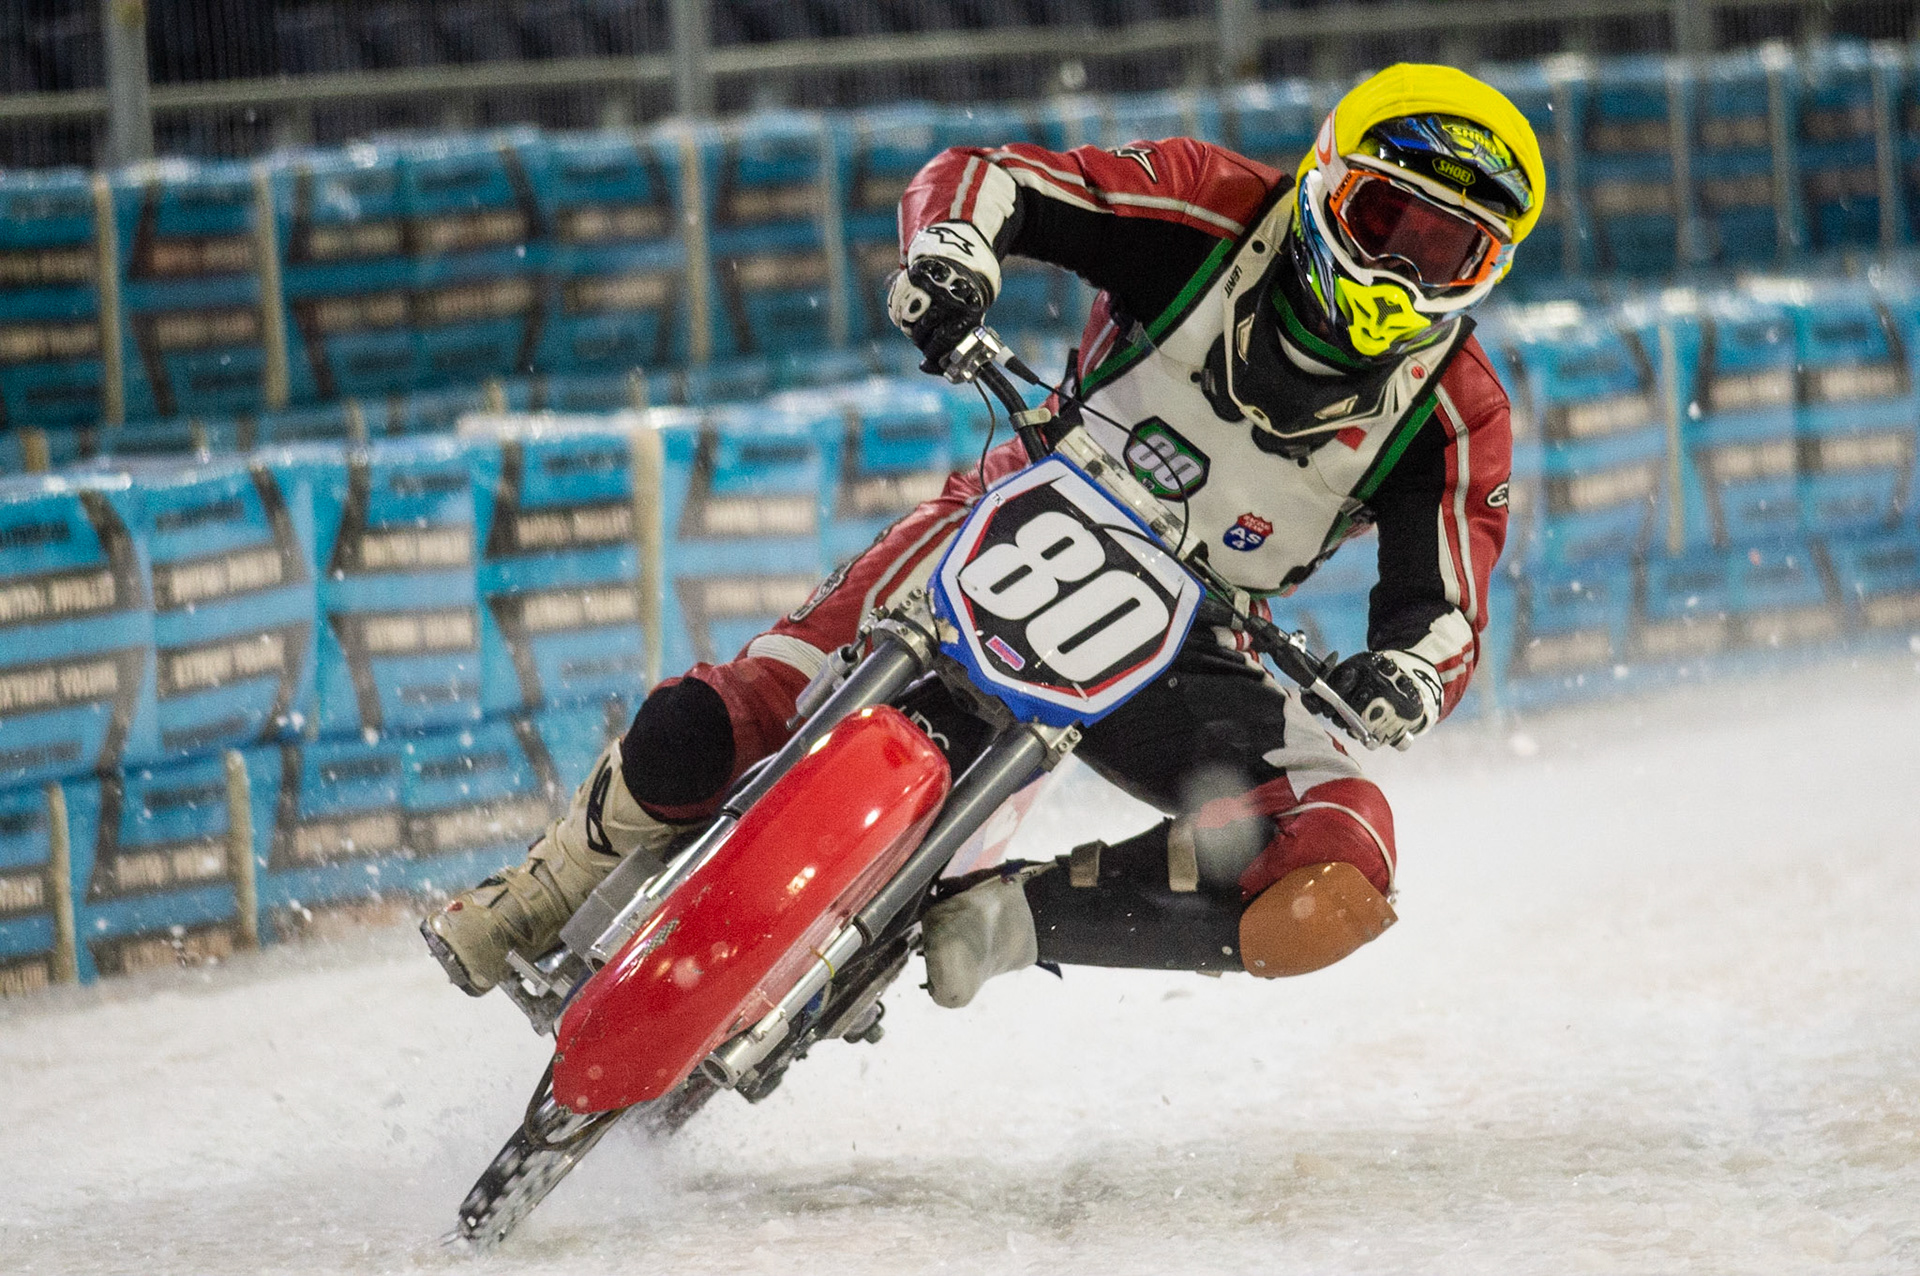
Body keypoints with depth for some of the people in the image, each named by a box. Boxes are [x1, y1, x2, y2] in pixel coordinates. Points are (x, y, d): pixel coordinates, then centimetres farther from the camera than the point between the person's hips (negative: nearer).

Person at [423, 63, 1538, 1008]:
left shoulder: (1456, 416, -10)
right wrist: (952, 247, -37)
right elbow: (986, 178, -12)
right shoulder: (1218, 210, -13)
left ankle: (1008, 920, -15)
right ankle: (558, 889, 12)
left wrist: (1404, 683, -35)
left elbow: (1444, 619, -10)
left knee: (1334, 887, -27)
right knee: (705, 732, -21)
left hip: (1176, 653, 1)